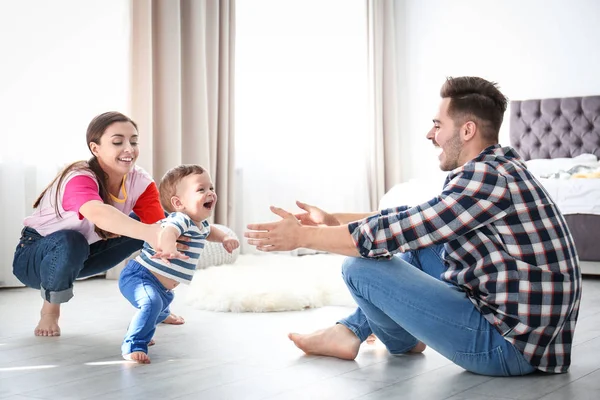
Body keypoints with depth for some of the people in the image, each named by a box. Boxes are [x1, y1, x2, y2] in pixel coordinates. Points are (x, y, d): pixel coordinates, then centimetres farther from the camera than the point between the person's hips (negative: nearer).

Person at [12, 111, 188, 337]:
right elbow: (98, 213, -58)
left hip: (86, 253, 5)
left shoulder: (140, 182, -17)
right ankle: (50, 310, -9)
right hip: (36, 255, -5)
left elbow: (159, 225, -27)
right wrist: (150, 233, -73)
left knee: (161, 222, -10)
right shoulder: (79, 179, -35)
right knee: (70, 242, -40)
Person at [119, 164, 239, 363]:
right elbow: (168, 232, -52)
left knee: (162, 309, 32)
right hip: (139, 276, -10)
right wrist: (169, 247, -75)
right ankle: (133, 345, -21)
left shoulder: (201, 224, 4)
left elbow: (209, 231, 30)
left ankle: (138, 332, 60)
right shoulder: (180, 219, -28)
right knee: (152, 304, -36)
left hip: (161, 287, 10)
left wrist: (225, 238, 10)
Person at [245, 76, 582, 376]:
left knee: (360, 266, -10)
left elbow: (392, 233, -19)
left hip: (512, 344, -10)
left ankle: (406, 341, 18)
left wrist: (302, 236, -7)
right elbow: (408, 221, 19)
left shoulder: (486, 177, -20)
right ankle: (350, 331, 19)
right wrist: (333, 220, 20)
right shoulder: (498, 166, 10)